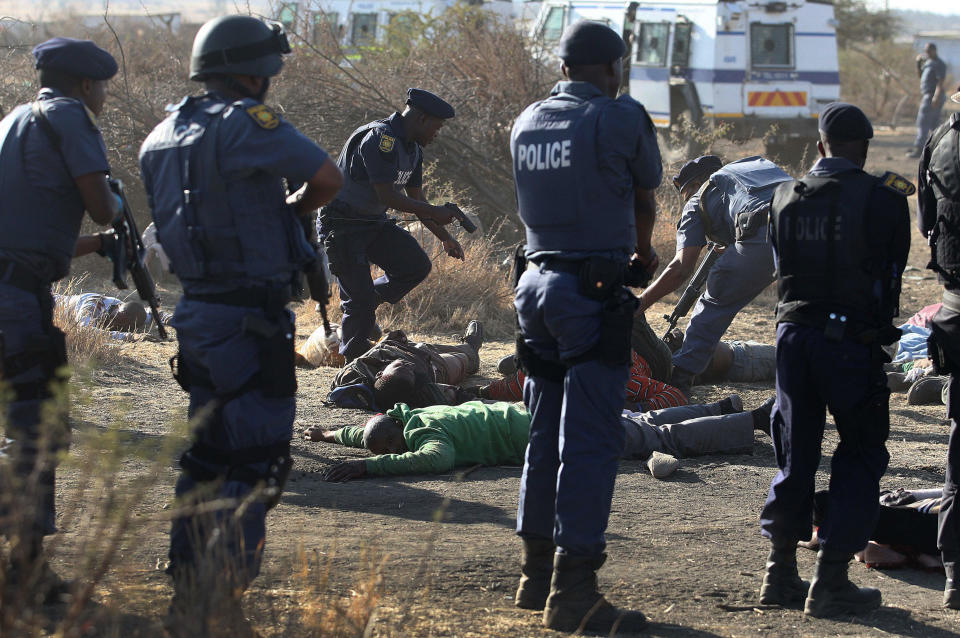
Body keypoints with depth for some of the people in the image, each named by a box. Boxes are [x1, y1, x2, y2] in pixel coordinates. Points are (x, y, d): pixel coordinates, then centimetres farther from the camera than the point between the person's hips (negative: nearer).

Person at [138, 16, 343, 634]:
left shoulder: (163, 137, 11)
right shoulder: (246, 123, -15)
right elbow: (329, 178, -12)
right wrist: (291, 210, 9)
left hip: (196, 310, 8)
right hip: (251, 321, -8)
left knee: (208, 455, 18)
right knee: (258, 460, -4)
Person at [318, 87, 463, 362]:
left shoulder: (413, 149, 8)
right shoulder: (380, 138, -24)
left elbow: (416, 199, 16)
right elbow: (387, 197, -26)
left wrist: (445, 237, 11)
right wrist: (434, 213, -19)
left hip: (374, 222, 9)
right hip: (341, 225, -9)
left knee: (417, 265, -5)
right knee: (359, 299, -10)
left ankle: (364, 307, 13)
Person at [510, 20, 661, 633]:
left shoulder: (527, 122, 10)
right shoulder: (621, 118, -8)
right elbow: (646, 197, 8)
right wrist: (642, 250, 29)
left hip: (538, 282, 7)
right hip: (594, 295, -7)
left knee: (546, 436, 15)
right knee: (589, 441, -6)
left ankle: (538, 575, 22)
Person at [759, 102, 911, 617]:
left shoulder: (785, 199, 3)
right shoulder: (882, 201, -10)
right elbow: (891, 273, -3)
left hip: (794, 336, 5)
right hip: (852, 341, -5)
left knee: (795, 455, 15)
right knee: (860, 457, 5)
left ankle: (780, 574, 19)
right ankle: (830, 581, -1)